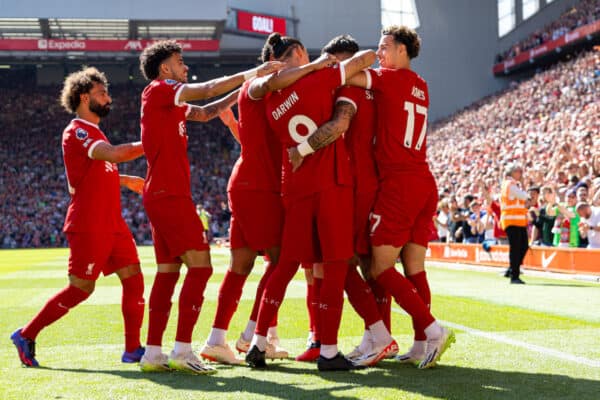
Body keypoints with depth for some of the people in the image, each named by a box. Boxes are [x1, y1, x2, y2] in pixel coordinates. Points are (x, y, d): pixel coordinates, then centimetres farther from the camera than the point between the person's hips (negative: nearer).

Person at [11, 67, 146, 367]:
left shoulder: (92, 132, 20)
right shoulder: (77, 131, -13)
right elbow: (114, 154, -30)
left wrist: (125, 180, 25)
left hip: (111, 224, 9)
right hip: (89, 226, -9)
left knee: (133, 279, 2)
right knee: (80, 289, -4)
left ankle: (133, 349, 6)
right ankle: (26, 336, 10)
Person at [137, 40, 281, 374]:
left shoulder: (171, 102, 21)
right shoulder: (159, 90, -6)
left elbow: (206, 112, 26)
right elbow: (209, 89, -14)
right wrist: (253, 73, -7)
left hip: (163, 195, 10)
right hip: (171, 194, -10)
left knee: (168, 271, 8)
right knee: (200, 266, -12)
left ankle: (153, 353, 8)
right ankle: (183, 350, -15)